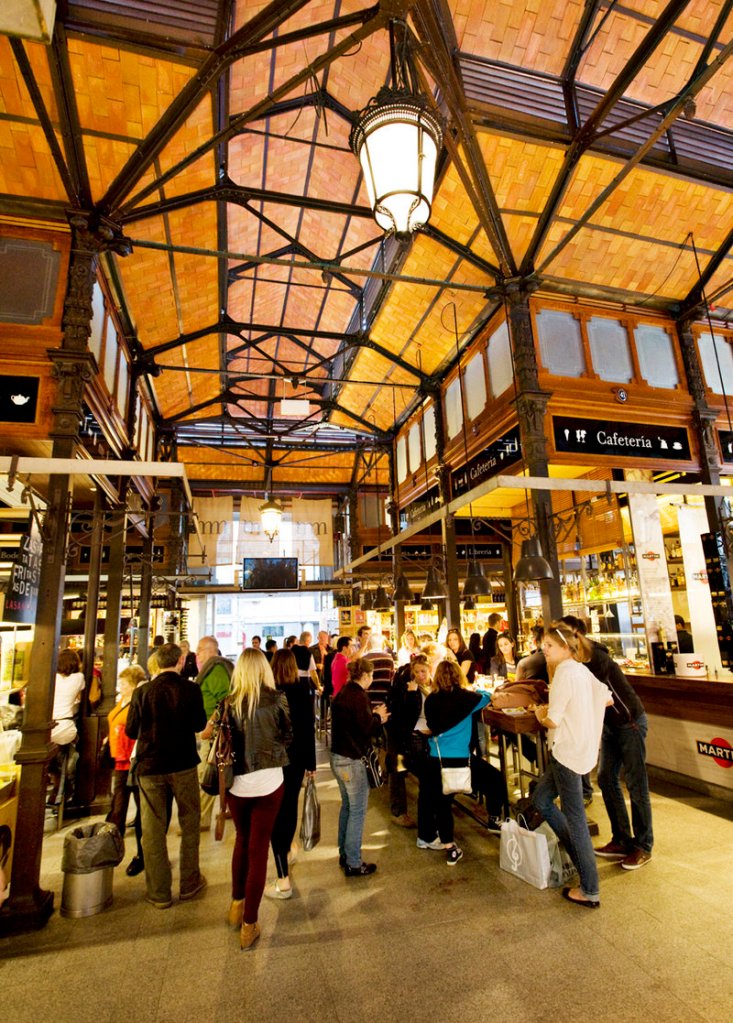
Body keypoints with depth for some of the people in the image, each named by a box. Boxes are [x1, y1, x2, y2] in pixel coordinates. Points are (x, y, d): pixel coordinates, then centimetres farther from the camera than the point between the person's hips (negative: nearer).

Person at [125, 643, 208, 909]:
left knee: (153, 831, 14)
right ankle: (190, 884, 29)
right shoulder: (191, 689, -13)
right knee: (190, 824, 17)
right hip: (184, 765, 0)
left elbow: (131, 731, -4)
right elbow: (199, 724, 0)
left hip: (150, 767, 0)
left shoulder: (142, 692, -12)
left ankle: (159, 893, 23)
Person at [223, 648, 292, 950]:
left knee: (242, 840, 25)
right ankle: (249, 924, 20)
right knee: (258, 849, 11)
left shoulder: (228, 703, -11)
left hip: (236, 782, 2)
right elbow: (287, 737, 0)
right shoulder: (276, 700, -12)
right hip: (268, 781, -2)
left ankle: (237, 904, 41)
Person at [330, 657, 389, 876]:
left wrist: (372, 715, 10)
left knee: (347, 806, 21)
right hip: (352, 760, -9)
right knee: (358, 810, 3)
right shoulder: (358, 696, -19)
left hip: (338, 757, 9)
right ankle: (353, 864, 13)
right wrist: (379, 718, -2)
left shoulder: (342, 693, 8)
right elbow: (366, 728, -19)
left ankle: (344, 854, 32)